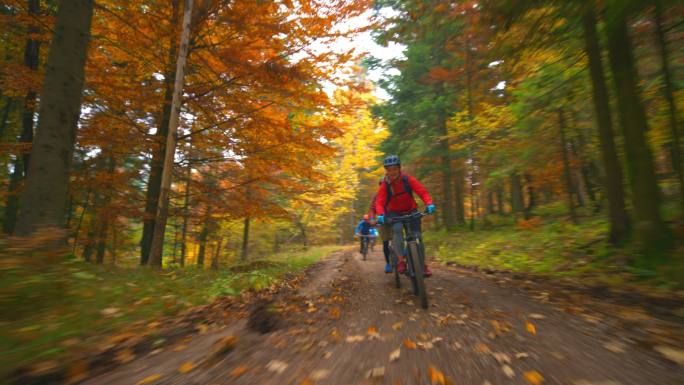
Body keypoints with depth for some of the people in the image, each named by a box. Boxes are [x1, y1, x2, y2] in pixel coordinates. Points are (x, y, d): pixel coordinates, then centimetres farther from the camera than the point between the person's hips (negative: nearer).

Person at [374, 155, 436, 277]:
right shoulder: (385, 185, -17)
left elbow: (422, 192, -23)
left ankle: (423, 265, 9)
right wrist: (380, 215, -45)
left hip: (411, 211, 1)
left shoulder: (408, 179, -17)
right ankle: (401, 260, -23)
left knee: (417, 236, -9)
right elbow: (379, 202, -26)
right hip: (394, 213, -1)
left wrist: (429, 204, -41)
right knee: (397, 229, -30)